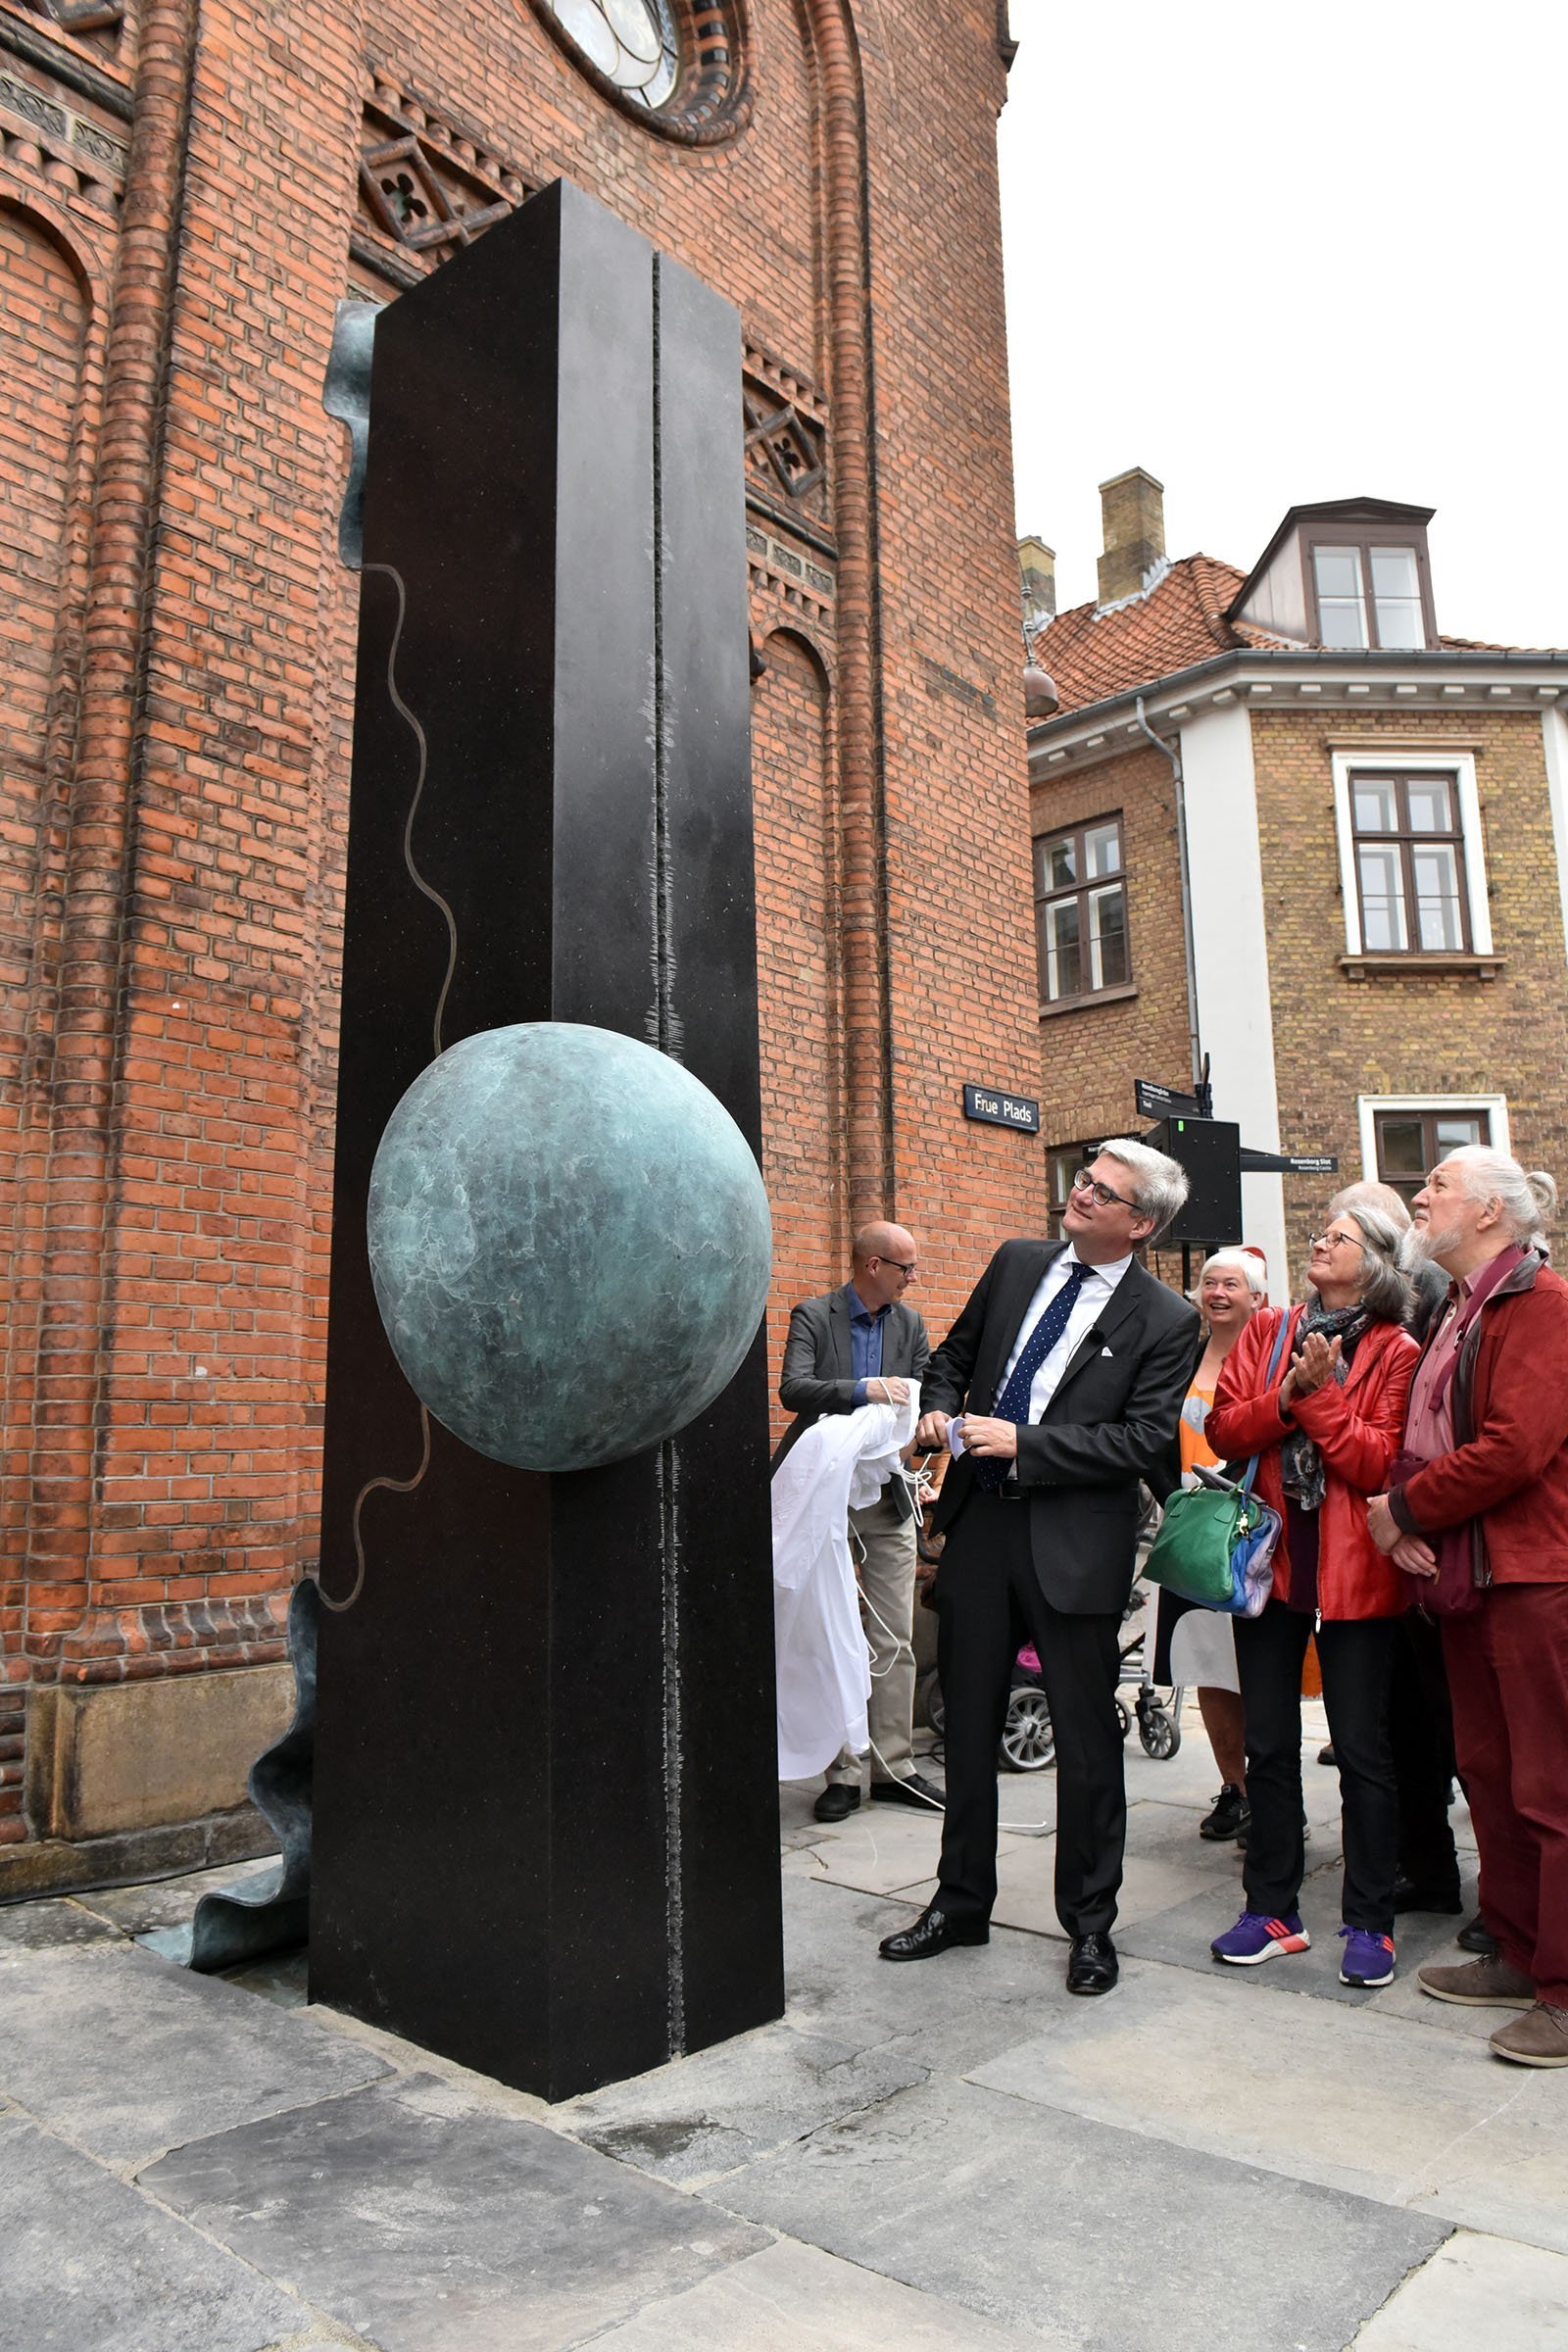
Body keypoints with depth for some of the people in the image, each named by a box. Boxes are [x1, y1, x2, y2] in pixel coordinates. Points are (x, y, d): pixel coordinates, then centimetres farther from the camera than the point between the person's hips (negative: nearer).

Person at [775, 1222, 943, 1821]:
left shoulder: (910, 1324, 8)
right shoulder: (813, 1316, -6)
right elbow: (793, 1389, -19)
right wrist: (863, 1389, -32)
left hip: (888, 1500, 4)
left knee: (895, 1642, 5)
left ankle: (893, 1767, 16)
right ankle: (843, 1772, 14)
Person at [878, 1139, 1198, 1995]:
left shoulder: (1165, 1321, -7)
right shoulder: (1017, 1263, 7)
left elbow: (1145, 1439, -13)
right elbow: (954, 1354, 18)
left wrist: (1024, 1443, -18)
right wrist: (941, 1410, -2)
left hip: (1074, 1541, -4)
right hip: (979, 1523, 5)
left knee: (1086, 1739, 8)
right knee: (967, 1724, 15)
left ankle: (1089, 1923, 28)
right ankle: (960, 1903, 32)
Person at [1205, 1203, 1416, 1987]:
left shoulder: (1395, 1351, -2)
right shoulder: (1266, 1331, 9)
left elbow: (1381, 1463, -11)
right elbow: (1223, 1431, 0)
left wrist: (1321, 1396, -18)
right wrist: (1285, 1397, -15)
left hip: (1352, 1569, -3)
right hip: (1270, 1558, 4)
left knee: (1361, 1749, 3)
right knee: (1267, 1744, 11)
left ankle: (1369, 1922, 18)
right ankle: (1272, 1911, 23)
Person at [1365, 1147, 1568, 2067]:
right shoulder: (1459, 1311, 18)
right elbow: (1429, 1439, 18)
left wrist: (1407, 1508, -11)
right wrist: (1404, 1516, -1)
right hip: (1468, 1572, 9)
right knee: (1490, 1772, 15)